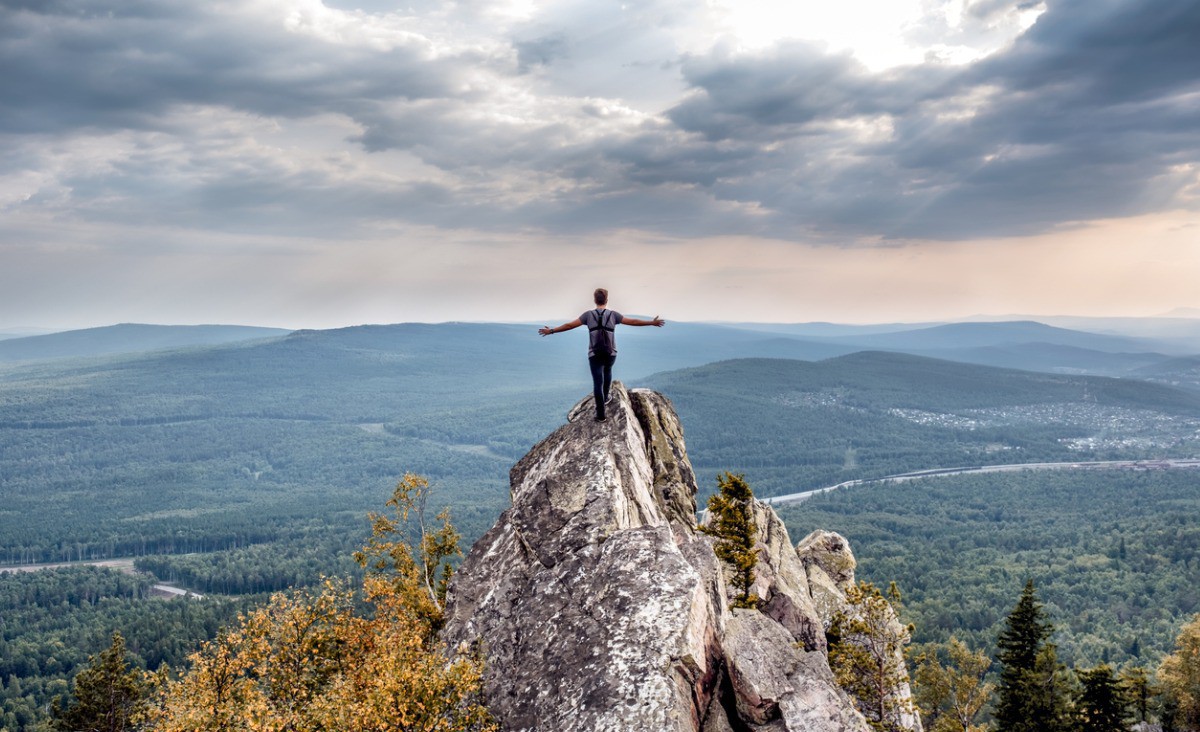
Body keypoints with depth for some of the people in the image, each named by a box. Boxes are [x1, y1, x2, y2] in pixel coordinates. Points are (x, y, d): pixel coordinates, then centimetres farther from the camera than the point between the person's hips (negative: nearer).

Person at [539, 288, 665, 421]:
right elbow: (633, 322, -4)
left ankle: (601, 414, 1)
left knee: (597, 382, 1)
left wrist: (551, 331, 5)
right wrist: (652, 323, 6)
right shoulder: (613, 315, -7)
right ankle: (605, 398, 44)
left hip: (594, 354, -1)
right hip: (610, 353, 1)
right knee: (607, 372, 32)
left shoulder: (589, 315, -8)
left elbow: (569, 325, -5)